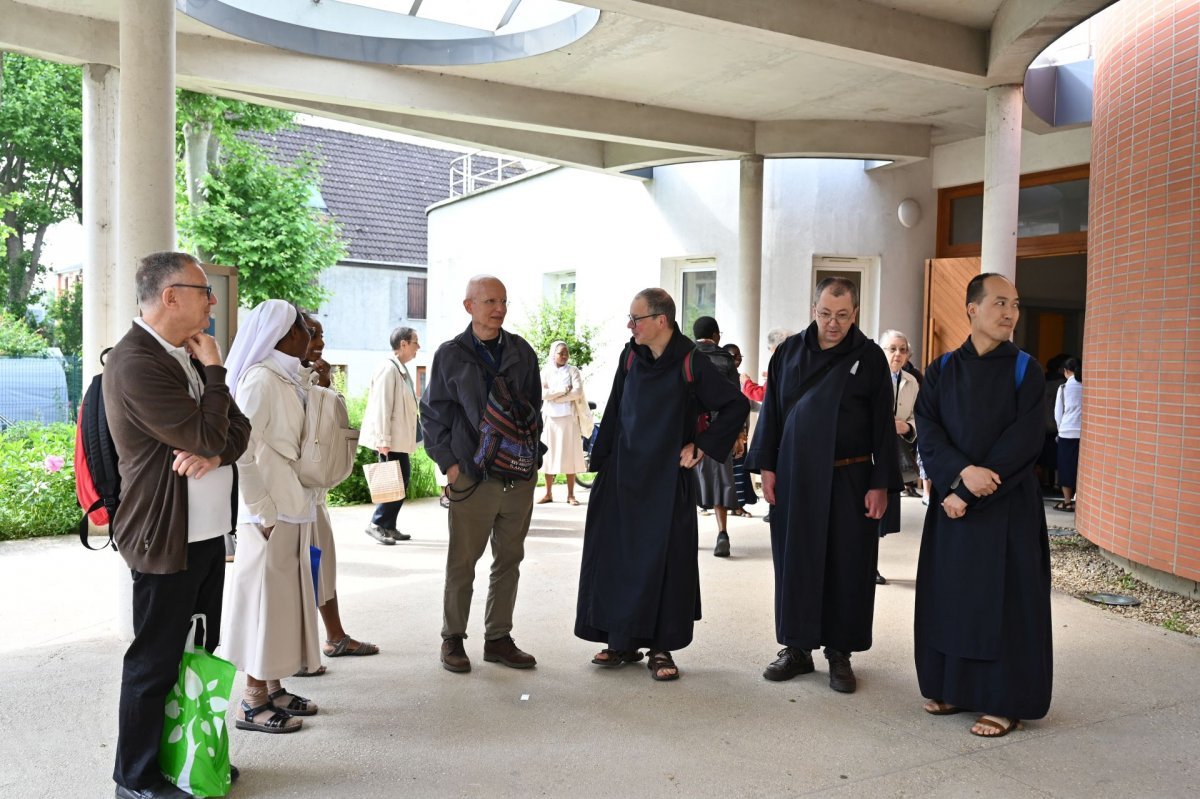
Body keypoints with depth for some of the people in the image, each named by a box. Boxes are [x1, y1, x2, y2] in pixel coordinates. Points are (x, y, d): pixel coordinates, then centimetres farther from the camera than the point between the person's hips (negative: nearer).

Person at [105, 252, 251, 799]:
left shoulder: (188, 354, 10)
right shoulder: (136, 362, -19)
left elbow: (237, 426, 8)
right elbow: (207, 435, -23)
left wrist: (217, 452, -13)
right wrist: (213, 369, -11)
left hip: (207, 529, 9)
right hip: (165, 538, -9)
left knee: (199, 653, 18)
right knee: (155, 661, 6)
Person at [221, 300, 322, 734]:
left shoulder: (288, 379, 12)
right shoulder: (260, 378, -15)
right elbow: (241, 450, -20)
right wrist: (262, 512, -18)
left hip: (293, 509, 9)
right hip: (272, 514, -9)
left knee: (287, 596, 15)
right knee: (265, 597, 1)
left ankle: (273, 689, 28)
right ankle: (253, 702, 14)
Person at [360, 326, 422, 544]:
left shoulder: (402, 369, 14)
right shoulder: (388, 368, -15)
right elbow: (382, 406, -20)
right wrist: (383, 440, -23)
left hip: (400, 438, 10)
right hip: (390, 439, -10)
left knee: (402, 478, 12)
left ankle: (389, 526, 19)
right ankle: (377, 524, 4)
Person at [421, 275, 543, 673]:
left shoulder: (522, 352, 7)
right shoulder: (450, 355, -2)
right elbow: (432, 414, 1)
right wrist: (448, 462, -6)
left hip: (520, 476, 4)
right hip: (472, 477, -3)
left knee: (509, 561, 11)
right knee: (462, 563, 5)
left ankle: (498, 638, 23)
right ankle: (453, 640, 20)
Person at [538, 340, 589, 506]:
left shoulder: (573, 371, 4)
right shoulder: (546, 372, 8)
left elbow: (577, 392, -11)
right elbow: (542, 393, -7)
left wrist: (553, 395, -9)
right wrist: (563, 390, -12)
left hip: (569, 417, -2)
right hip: (550, 417, 2)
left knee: (569, 455, -2)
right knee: (549, 454, 3)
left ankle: (571, 494, 2)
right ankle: (548, 493, 10)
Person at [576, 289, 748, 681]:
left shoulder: (690, 364, -10)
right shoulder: (630, 357, 4)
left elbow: (737, 405, -7)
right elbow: (614, 412, 10)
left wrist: (702, 446, -8)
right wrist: (600, 459, 8)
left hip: (668, 479, -4)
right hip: (623, 476, 4)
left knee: (665, 561, 0)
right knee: (616, 557, 6)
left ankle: (661, 647, 13)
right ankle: (621, 641, 19)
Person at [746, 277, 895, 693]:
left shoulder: (870, 357, -1)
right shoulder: (789, 352, 6)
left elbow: (883, 424, -2)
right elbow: (772, 410, 9)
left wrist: (880, 483, -7)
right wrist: (766, 465, 3)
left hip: (849, 479, -2)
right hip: (794, 477, 2)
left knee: (847, 566, 3)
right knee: (795, 562, 8)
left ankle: (840, 652, 16)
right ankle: (797, 647, 21)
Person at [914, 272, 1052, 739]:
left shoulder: (1025, 371, -2)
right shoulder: (942, 371, 5)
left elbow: (1023, 442, -11)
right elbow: (927, 432, -4)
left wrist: (970, 493, -15)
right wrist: (961, 471, -22)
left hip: (1008, 506, -3)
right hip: (951, 500, 3)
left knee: (1003, 600, 1)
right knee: (950, 595, 8)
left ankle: (1004, 702, 13)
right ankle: (955, 689, 23)